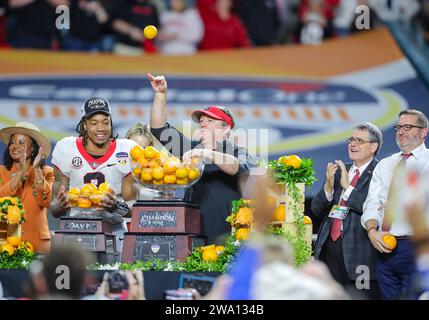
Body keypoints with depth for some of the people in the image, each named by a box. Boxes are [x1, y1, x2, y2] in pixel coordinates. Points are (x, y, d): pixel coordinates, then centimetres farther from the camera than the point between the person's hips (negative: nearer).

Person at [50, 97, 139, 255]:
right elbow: (55, 210, 3)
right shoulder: (67, 150, 0)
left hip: (114, 229, 0)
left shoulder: (126, 152, -1)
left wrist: (116, 206, -22)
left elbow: (133, 206, 0)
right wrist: (61, 205, -20)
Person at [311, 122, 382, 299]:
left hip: (359, 254, -6)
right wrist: (329, 185, -6)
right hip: (329, 249, 6)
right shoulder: (338, 170, 14)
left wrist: (348, 186, -17)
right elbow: (317, 210, 12)